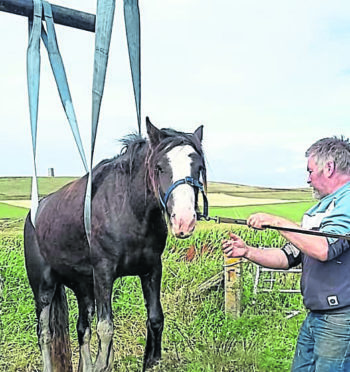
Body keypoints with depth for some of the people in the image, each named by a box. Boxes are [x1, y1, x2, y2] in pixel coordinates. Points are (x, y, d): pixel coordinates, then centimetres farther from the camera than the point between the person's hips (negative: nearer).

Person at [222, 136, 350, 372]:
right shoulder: (321, 208, 18)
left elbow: (324, 249, -28)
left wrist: (277, 222, -20)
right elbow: (289, 257, 18)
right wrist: (247, 251, 6)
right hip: (315, 317, 9)